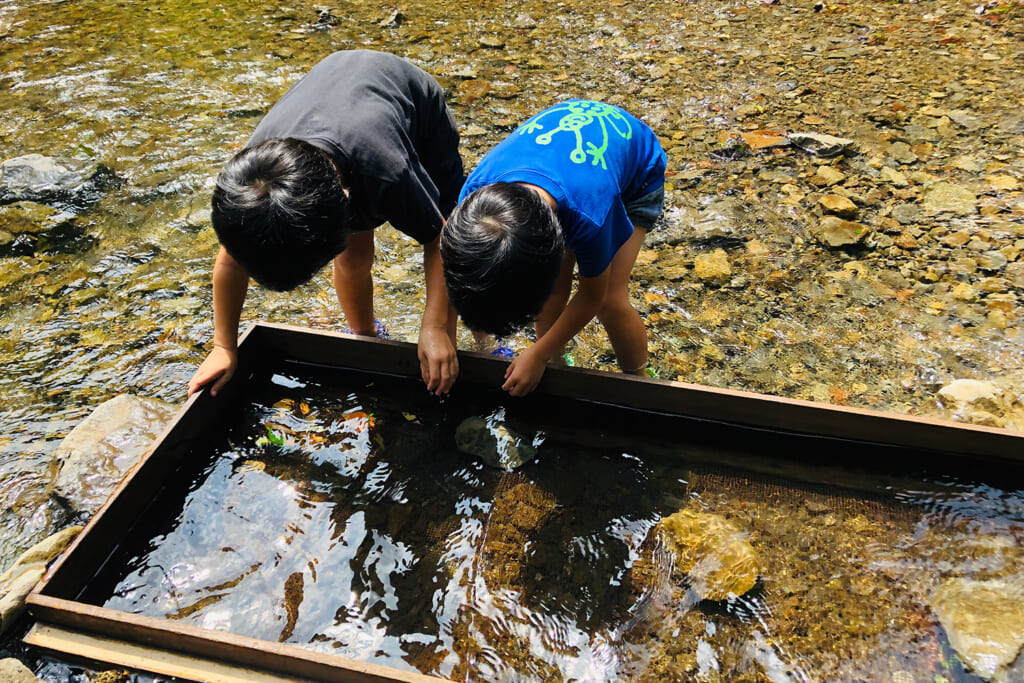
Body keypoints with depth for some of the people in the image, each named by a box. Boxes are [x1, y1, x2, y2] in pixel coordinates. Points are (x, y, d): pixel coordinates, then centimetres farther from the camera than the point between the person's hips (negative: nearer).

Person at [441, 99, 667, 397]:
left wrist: (537, 356, -15)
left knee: (611, 302, -12)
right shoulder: (474, 193, -35)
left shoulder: (590, 217, -47)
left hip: (636, 166, -4)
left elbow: (592, 297, -24)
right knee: (552, 287, -6)